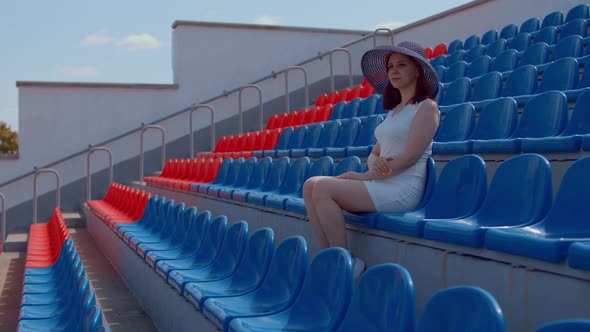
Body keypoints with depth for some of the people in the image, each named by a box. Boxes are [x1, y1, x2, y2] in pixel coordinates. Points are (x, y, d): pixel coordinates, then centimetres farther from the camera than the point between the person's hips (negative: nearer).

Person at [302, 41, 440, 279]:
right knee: (311, 185, -8)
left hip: (403, 188, -8)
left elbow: (410, 156, -14)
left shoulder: (426, 106, -4)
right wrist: (374, 163, -8)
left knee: (323, 189, -22)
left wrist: (364, 176, -12)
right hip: (381, 184, 8)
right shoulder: (394, 110, 22)